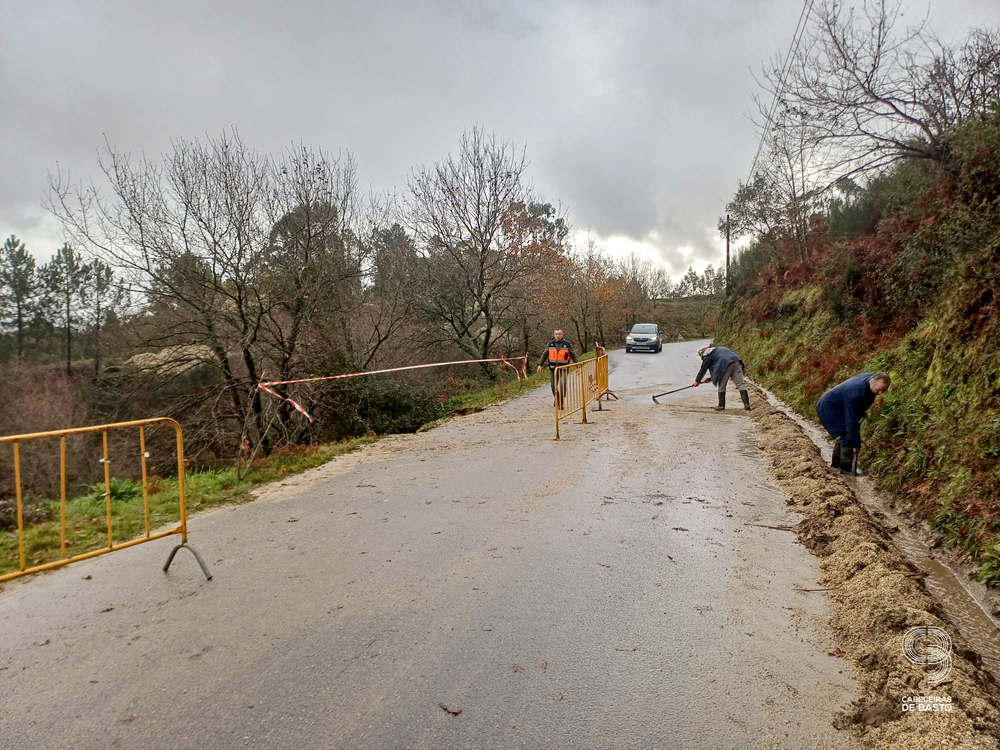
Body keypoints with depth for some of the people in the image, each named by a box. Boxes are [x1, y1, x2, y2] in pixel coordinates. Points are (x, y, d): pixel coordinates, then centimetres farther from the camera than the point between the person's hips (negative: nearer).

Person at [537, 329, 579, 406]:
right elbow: (544, 355, 13)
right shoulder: (550, 344, 5)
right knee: (553, 386, 7)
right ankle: (556, 398, 35)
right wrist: (540, 365, 8)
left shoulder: (567, 344, -1)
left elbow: (574, 356, 3)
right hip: (553, 369, 3)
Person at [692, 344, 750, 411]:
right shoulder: (718, 349, 38)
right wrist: (711, 378, 44)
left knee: (722, 386, 8)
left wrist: (697, 381, 18)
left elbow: (703, 369, 11)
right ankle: (746, 405, -6)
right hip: (737, 363, 7)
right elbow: (716, 367, 41)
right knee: (741, 384, 1)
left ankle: (721, 405, 14)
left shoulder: (708, 353, 14)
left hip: (726, 365, -7)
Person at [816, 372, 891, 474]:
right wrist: (856, 443, -29)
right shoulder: (856, 393, -37)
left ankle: (836, 463, 29)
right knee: (848, 436, -16)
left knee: (845, 434, 17)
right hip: (829, 407, -10)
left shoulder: (871, 378, -10)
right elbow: (851, 420, -33)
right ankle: (846, 469, -10)